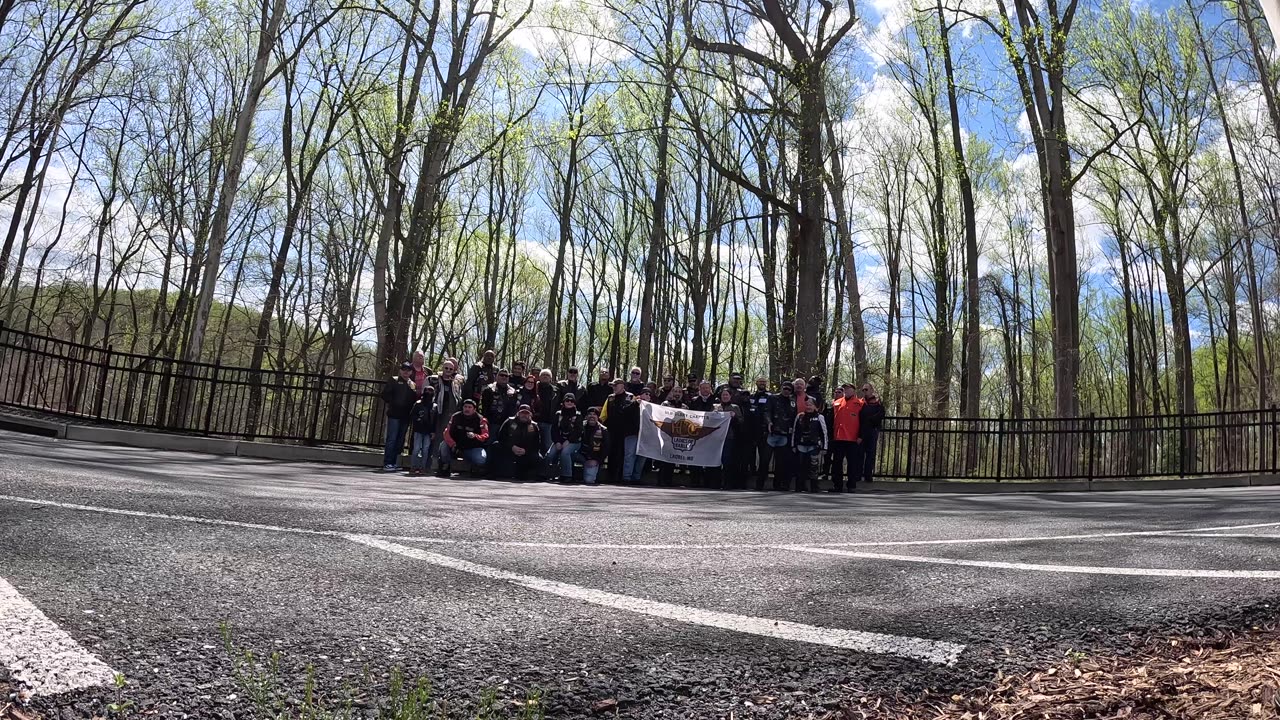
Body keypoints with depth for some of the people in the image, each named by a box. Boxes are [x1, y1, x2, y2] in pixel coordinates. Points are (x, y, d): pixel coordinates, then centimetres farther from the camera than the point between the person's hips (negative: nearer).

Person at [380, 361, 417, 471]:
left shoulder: (412, 384, 15)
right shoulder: (394, 381, 3)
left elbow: (416, 399, 11)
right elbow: (385, 394, -3)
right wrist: (392, 403, -5)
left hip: (406, 416, 5)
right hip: (394, 415, -5)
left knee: (400, 440, 7)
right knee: (392, 439, -7)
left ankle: (393, 463, 14)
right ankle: (387, 463, -4)